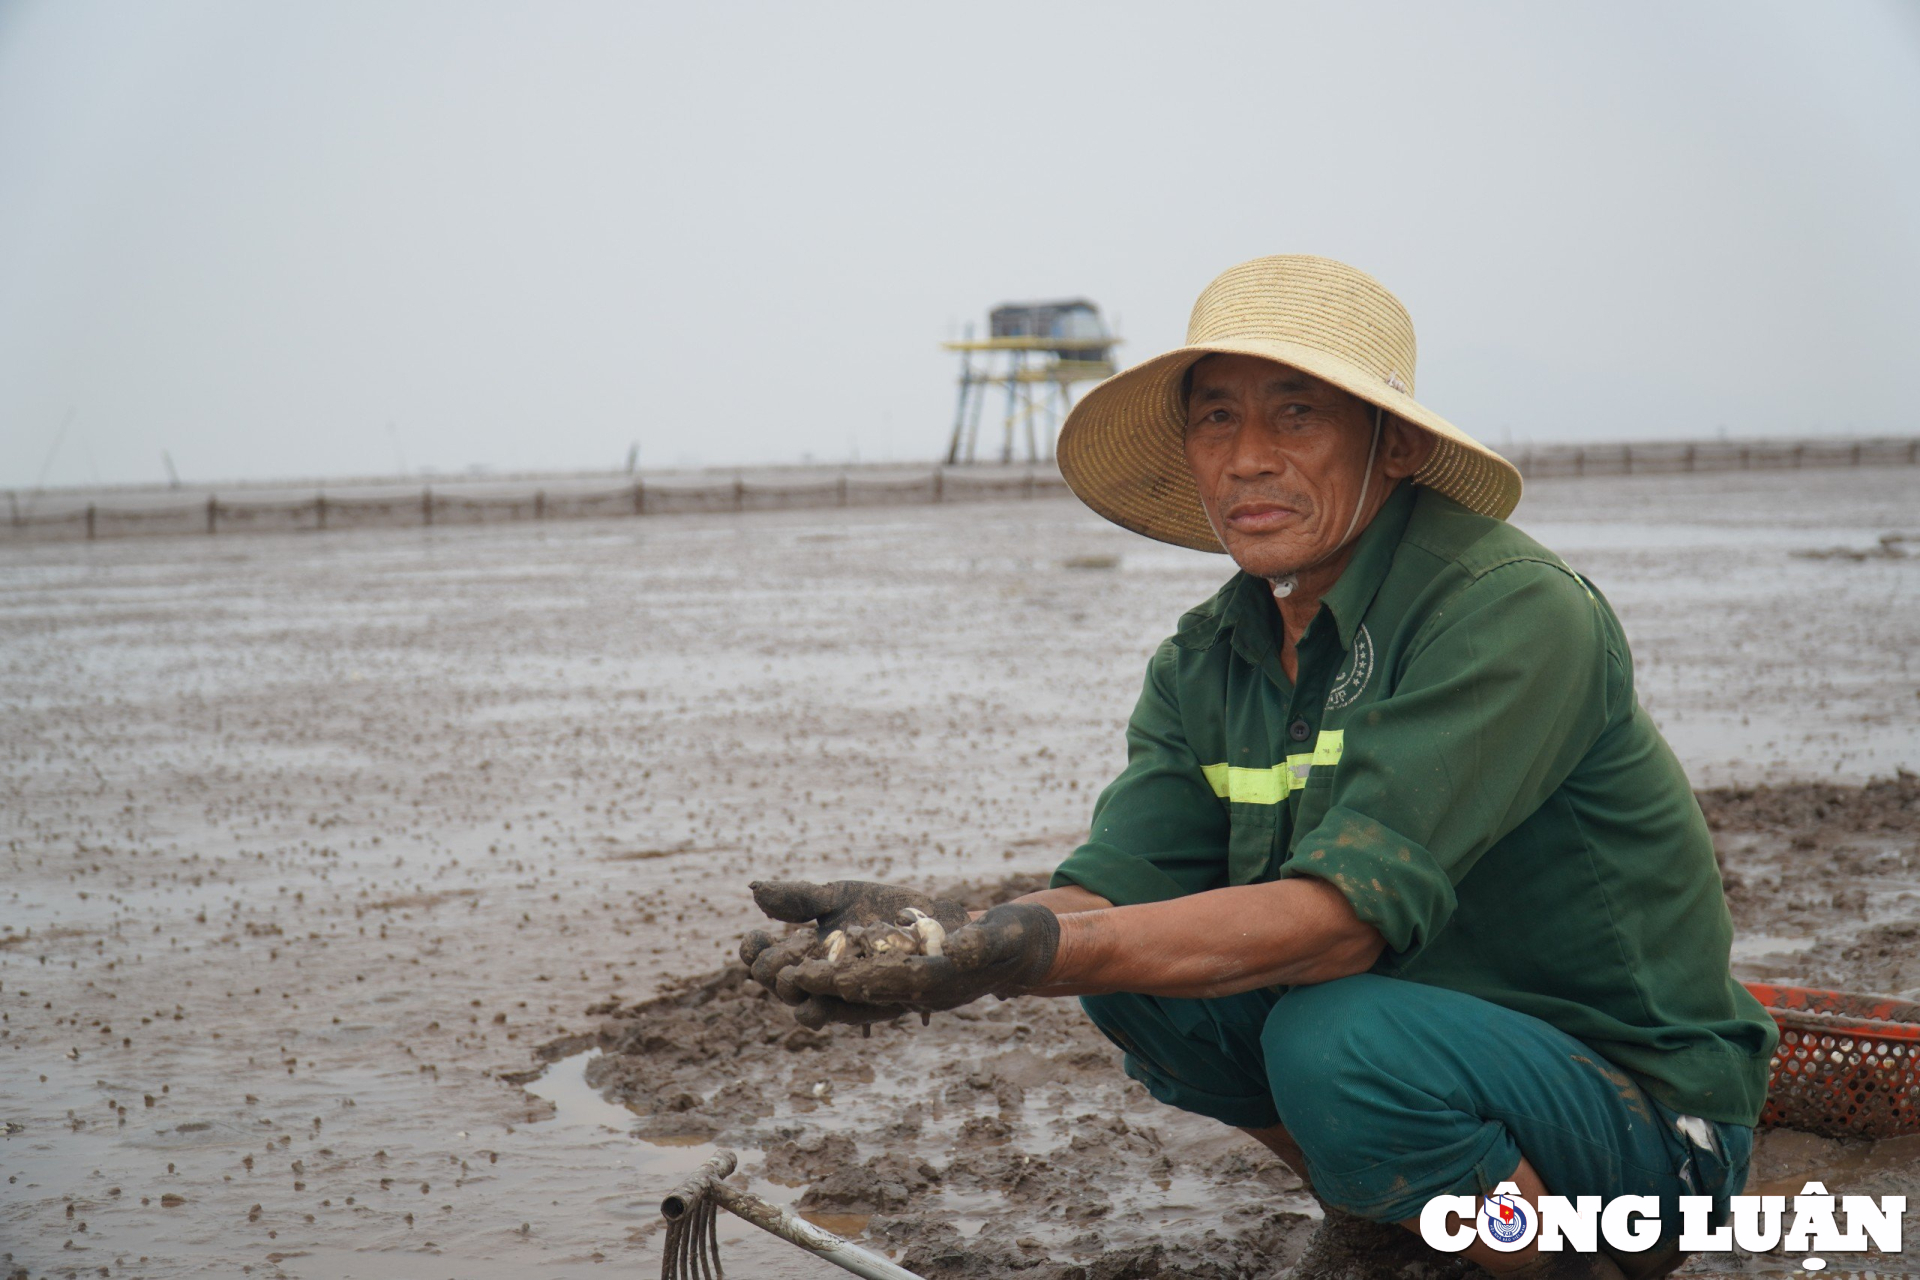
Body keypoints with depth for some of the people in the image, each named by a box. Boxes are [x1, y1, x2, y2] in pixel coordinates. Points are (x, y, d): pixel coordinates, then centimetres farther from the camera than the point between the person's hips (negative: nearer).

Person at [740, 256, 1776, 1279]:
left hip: (1641, 1103, -7)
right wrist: (946, 941, -32)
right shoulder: (1206, 662, 1)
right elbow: (1113, 888, -10)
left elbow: (1350, 908, -32)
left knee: (1338, 1036, -32)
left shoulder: (1512, 612, -23)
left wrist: (1036, 954, -41)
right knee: (1134, 966, -9)